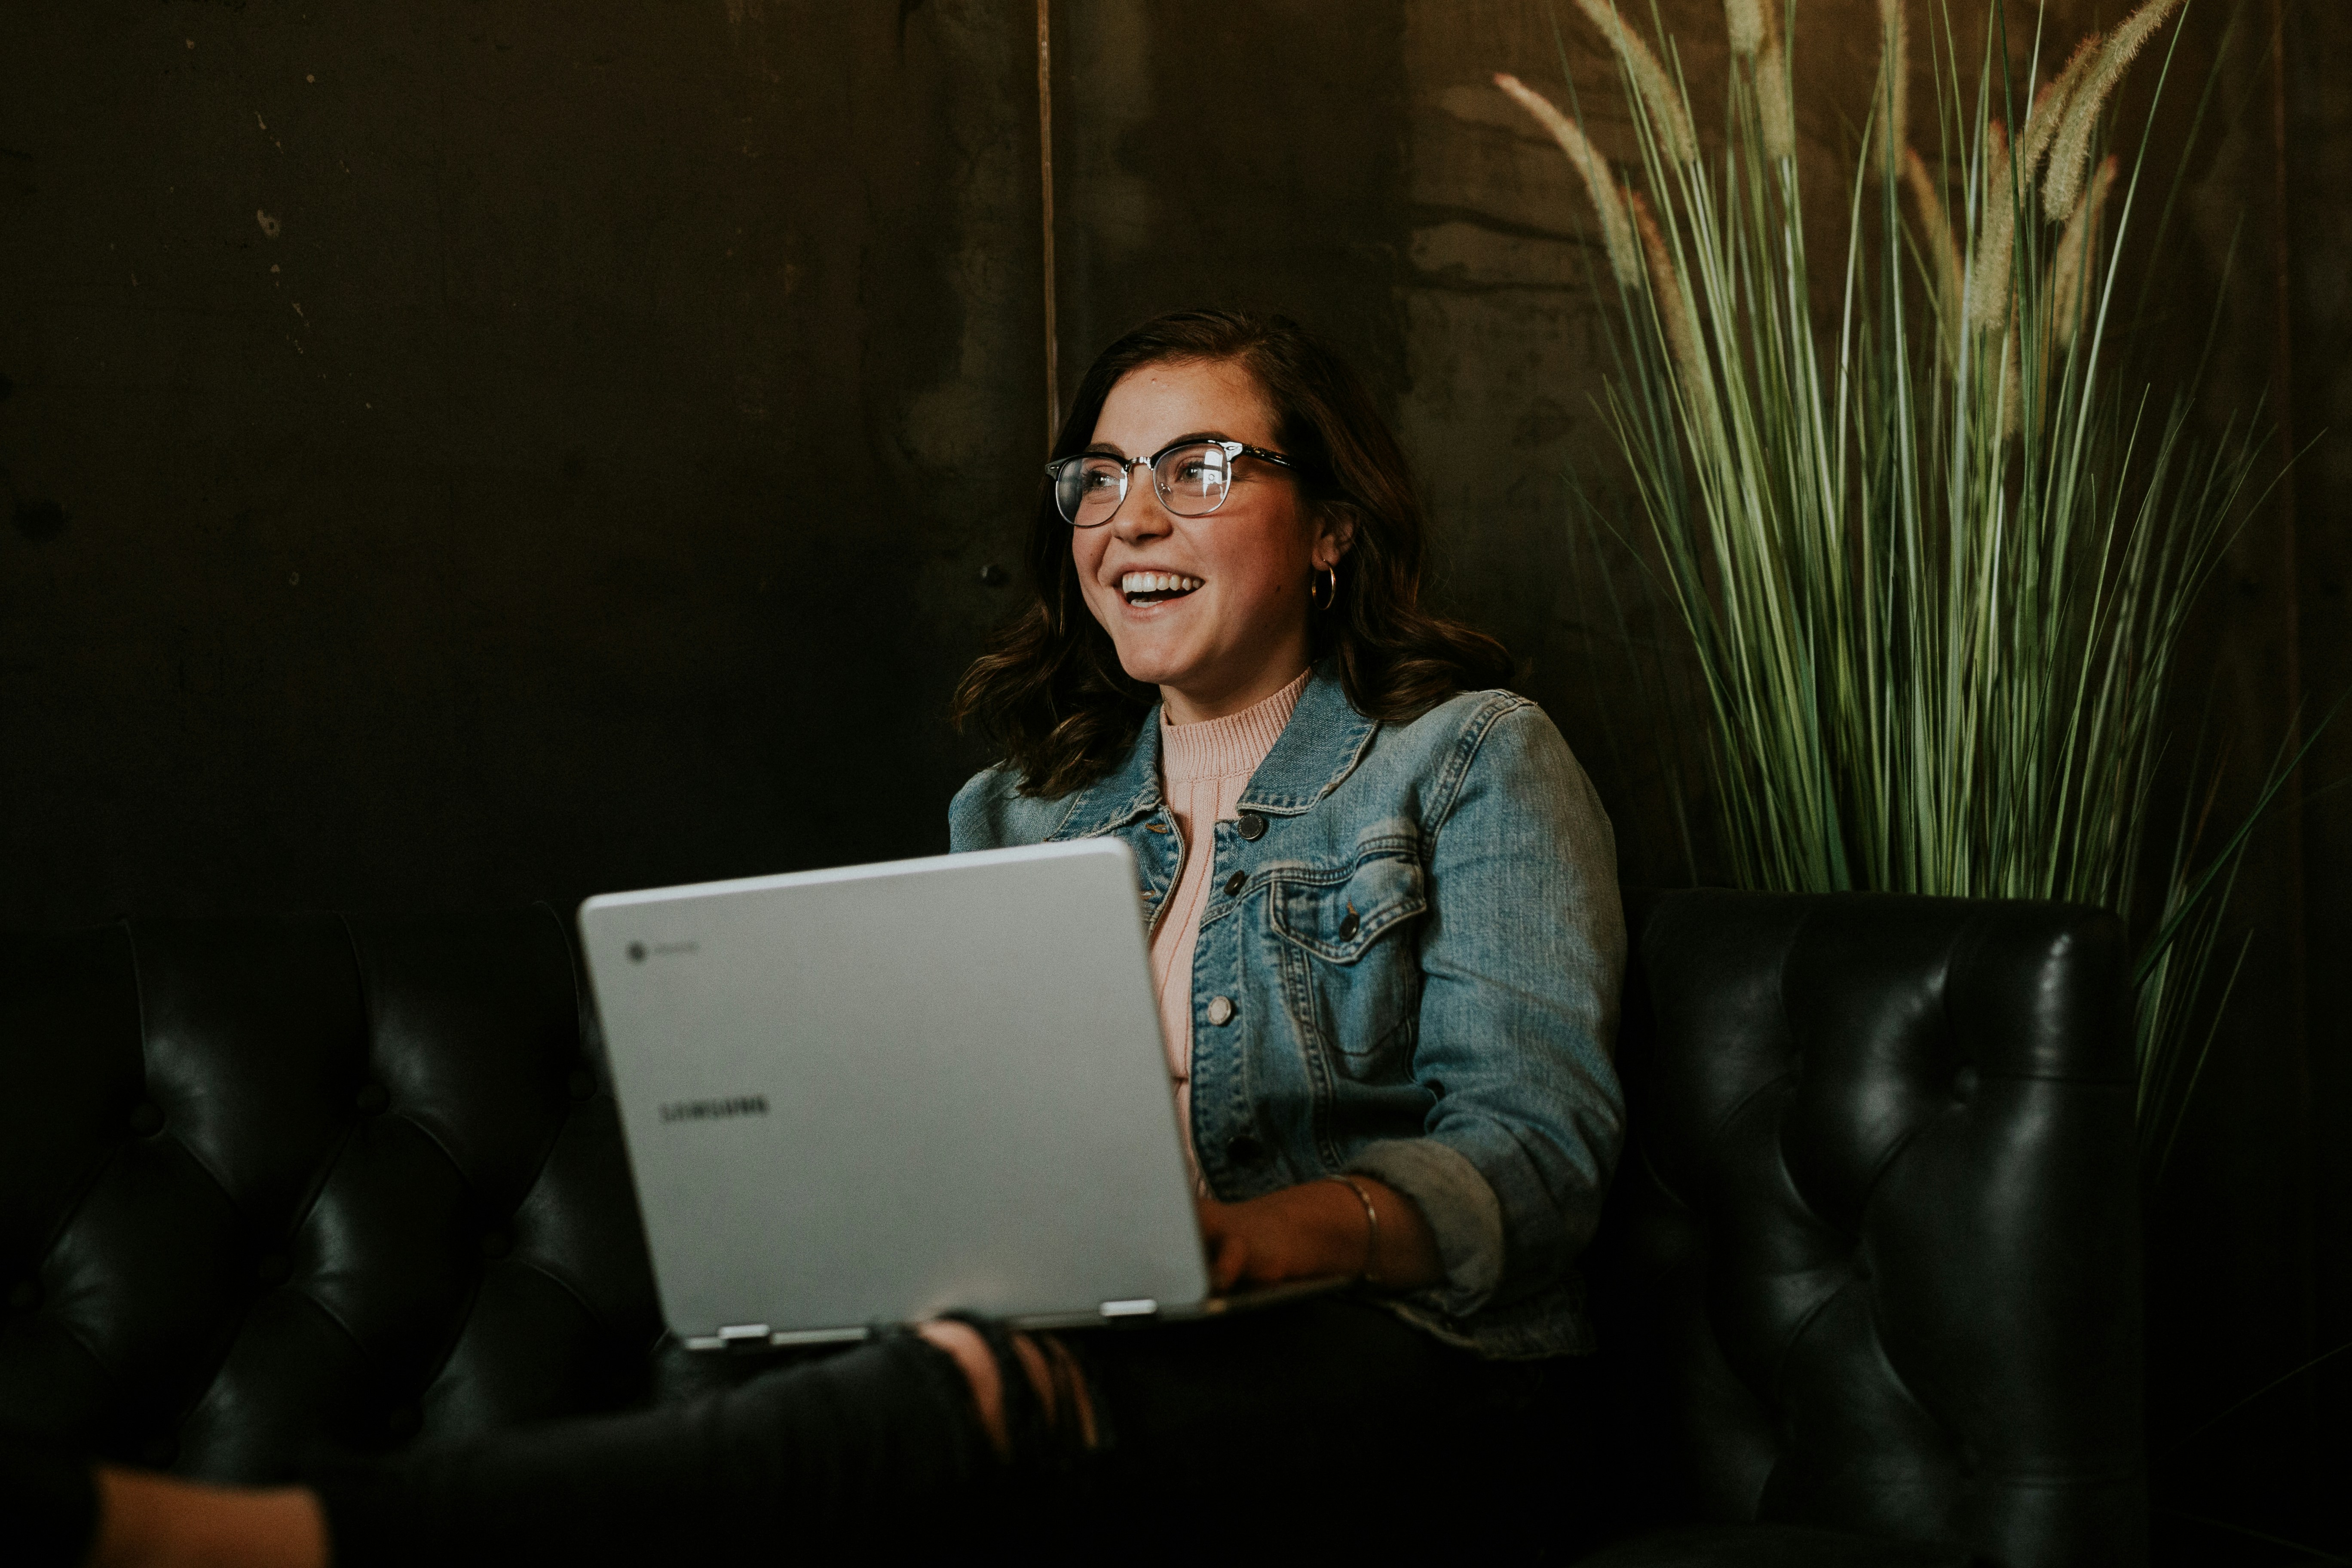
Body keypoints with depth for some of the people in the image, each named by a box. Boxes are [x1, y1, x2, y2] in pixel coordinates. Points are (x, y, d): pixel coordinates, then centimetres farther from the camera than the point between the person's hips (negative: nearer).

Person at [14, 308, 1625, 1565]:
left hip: (1390, 1354, -4)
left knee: (979, 1392, -36)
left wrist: (1250, 1236, -27)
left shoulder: (1475, 760, 6)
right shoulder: (1016, 814, 20)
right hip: (1071, 1337, 5)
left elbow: (1537, 1143, -7)